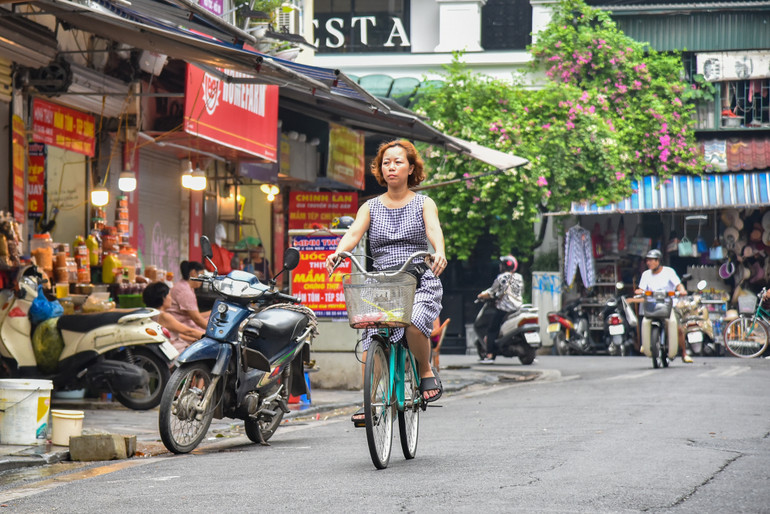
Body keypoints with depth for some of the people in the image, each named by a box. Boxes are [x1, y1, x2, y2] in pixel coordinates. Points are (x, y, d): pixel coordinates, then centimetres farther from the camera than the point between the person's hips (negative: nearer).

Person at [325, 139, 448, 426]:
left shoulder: (424, 204, 8)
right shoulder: (371, 207, 13)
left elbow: (434, 230, -12)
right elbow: (354, 233, -4)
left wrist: (439, 252, -35)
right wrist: (338, 253, -27)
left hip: (420, 283, -3)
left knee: (414, 323, -31)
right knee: (373, 342, -13)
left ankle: (426, 372, -5)